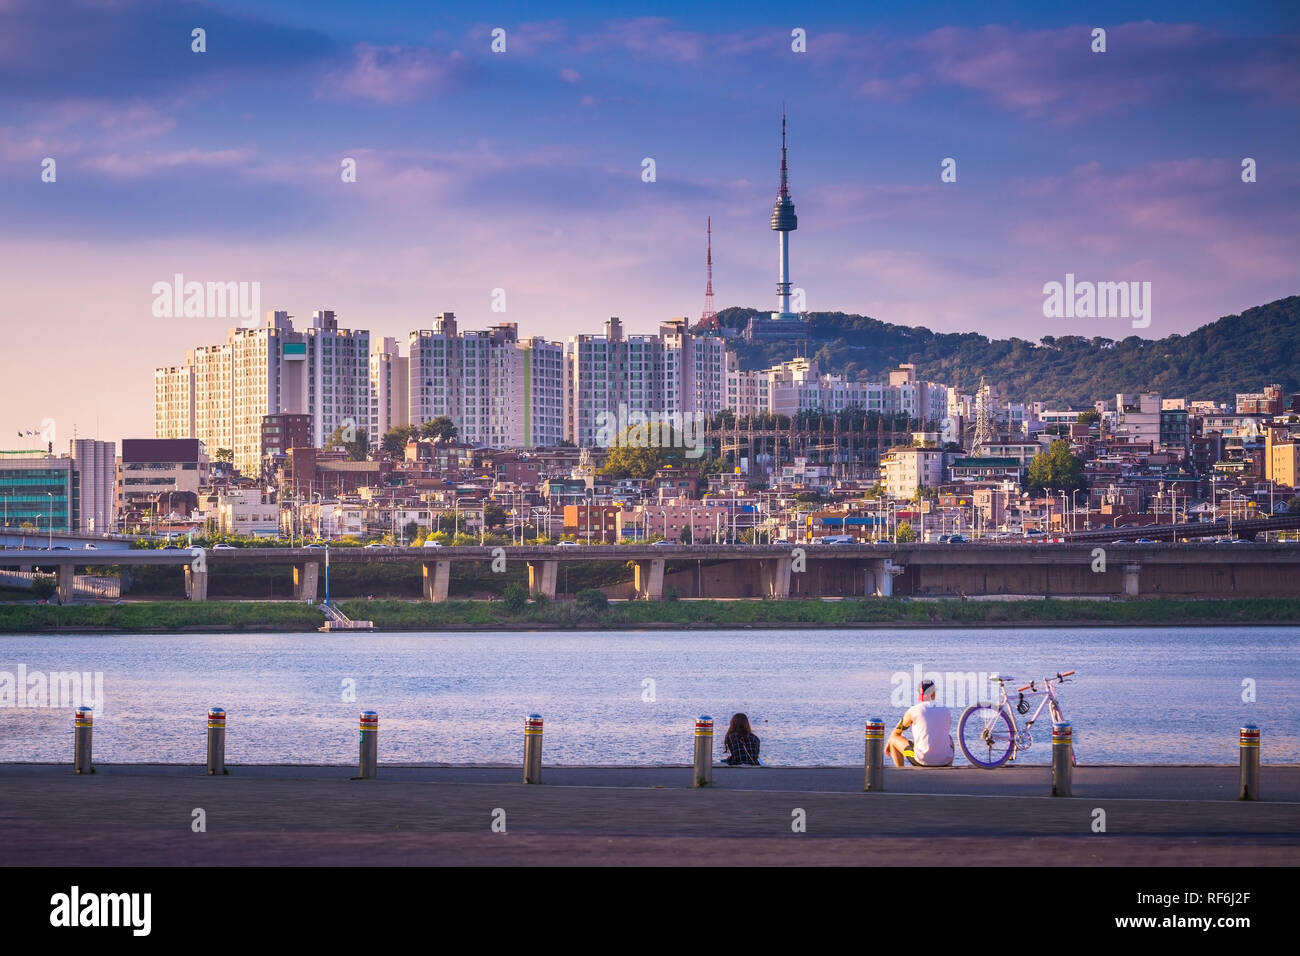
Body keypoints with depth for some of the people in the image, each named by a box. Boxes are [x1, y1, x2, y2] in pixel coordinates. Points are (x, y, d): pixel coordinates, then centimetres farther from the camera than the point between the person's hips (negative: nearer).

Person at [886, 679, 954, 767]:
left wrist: (888, 744, 38)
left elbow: (896, 733, 16)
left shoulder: (913, 711, -1)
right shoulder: (946, 711, 8)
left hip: (923, 760, -3)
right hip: (945, 761, 3)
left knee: (893, 739, 18)